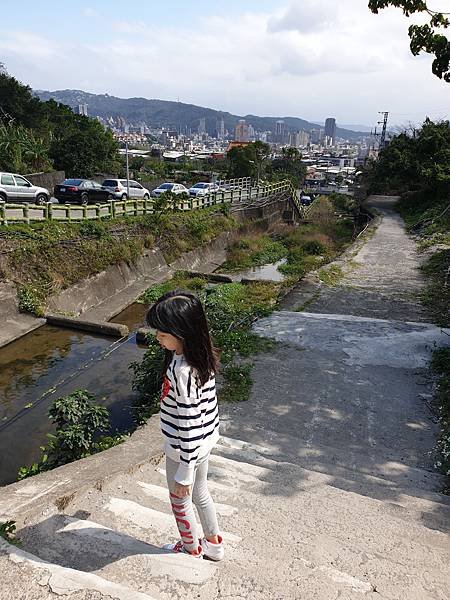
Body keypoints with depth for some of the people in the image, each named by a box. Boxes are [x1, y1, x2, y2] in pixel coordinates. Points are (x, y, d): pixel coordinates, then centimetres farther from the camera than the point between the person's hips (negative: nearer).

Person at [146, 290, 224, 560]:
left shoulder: (183, 371, -36)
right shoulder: (202, 355, -9)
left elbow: (189, 423, -29)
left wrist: (184, 473, -18)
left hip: (184, 447, -8)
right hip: (205, 439, 8)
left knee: (180, 500, 21)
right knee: (200, 492, 29)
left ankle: (191, 548, 47)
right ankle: (214, 544, 49)